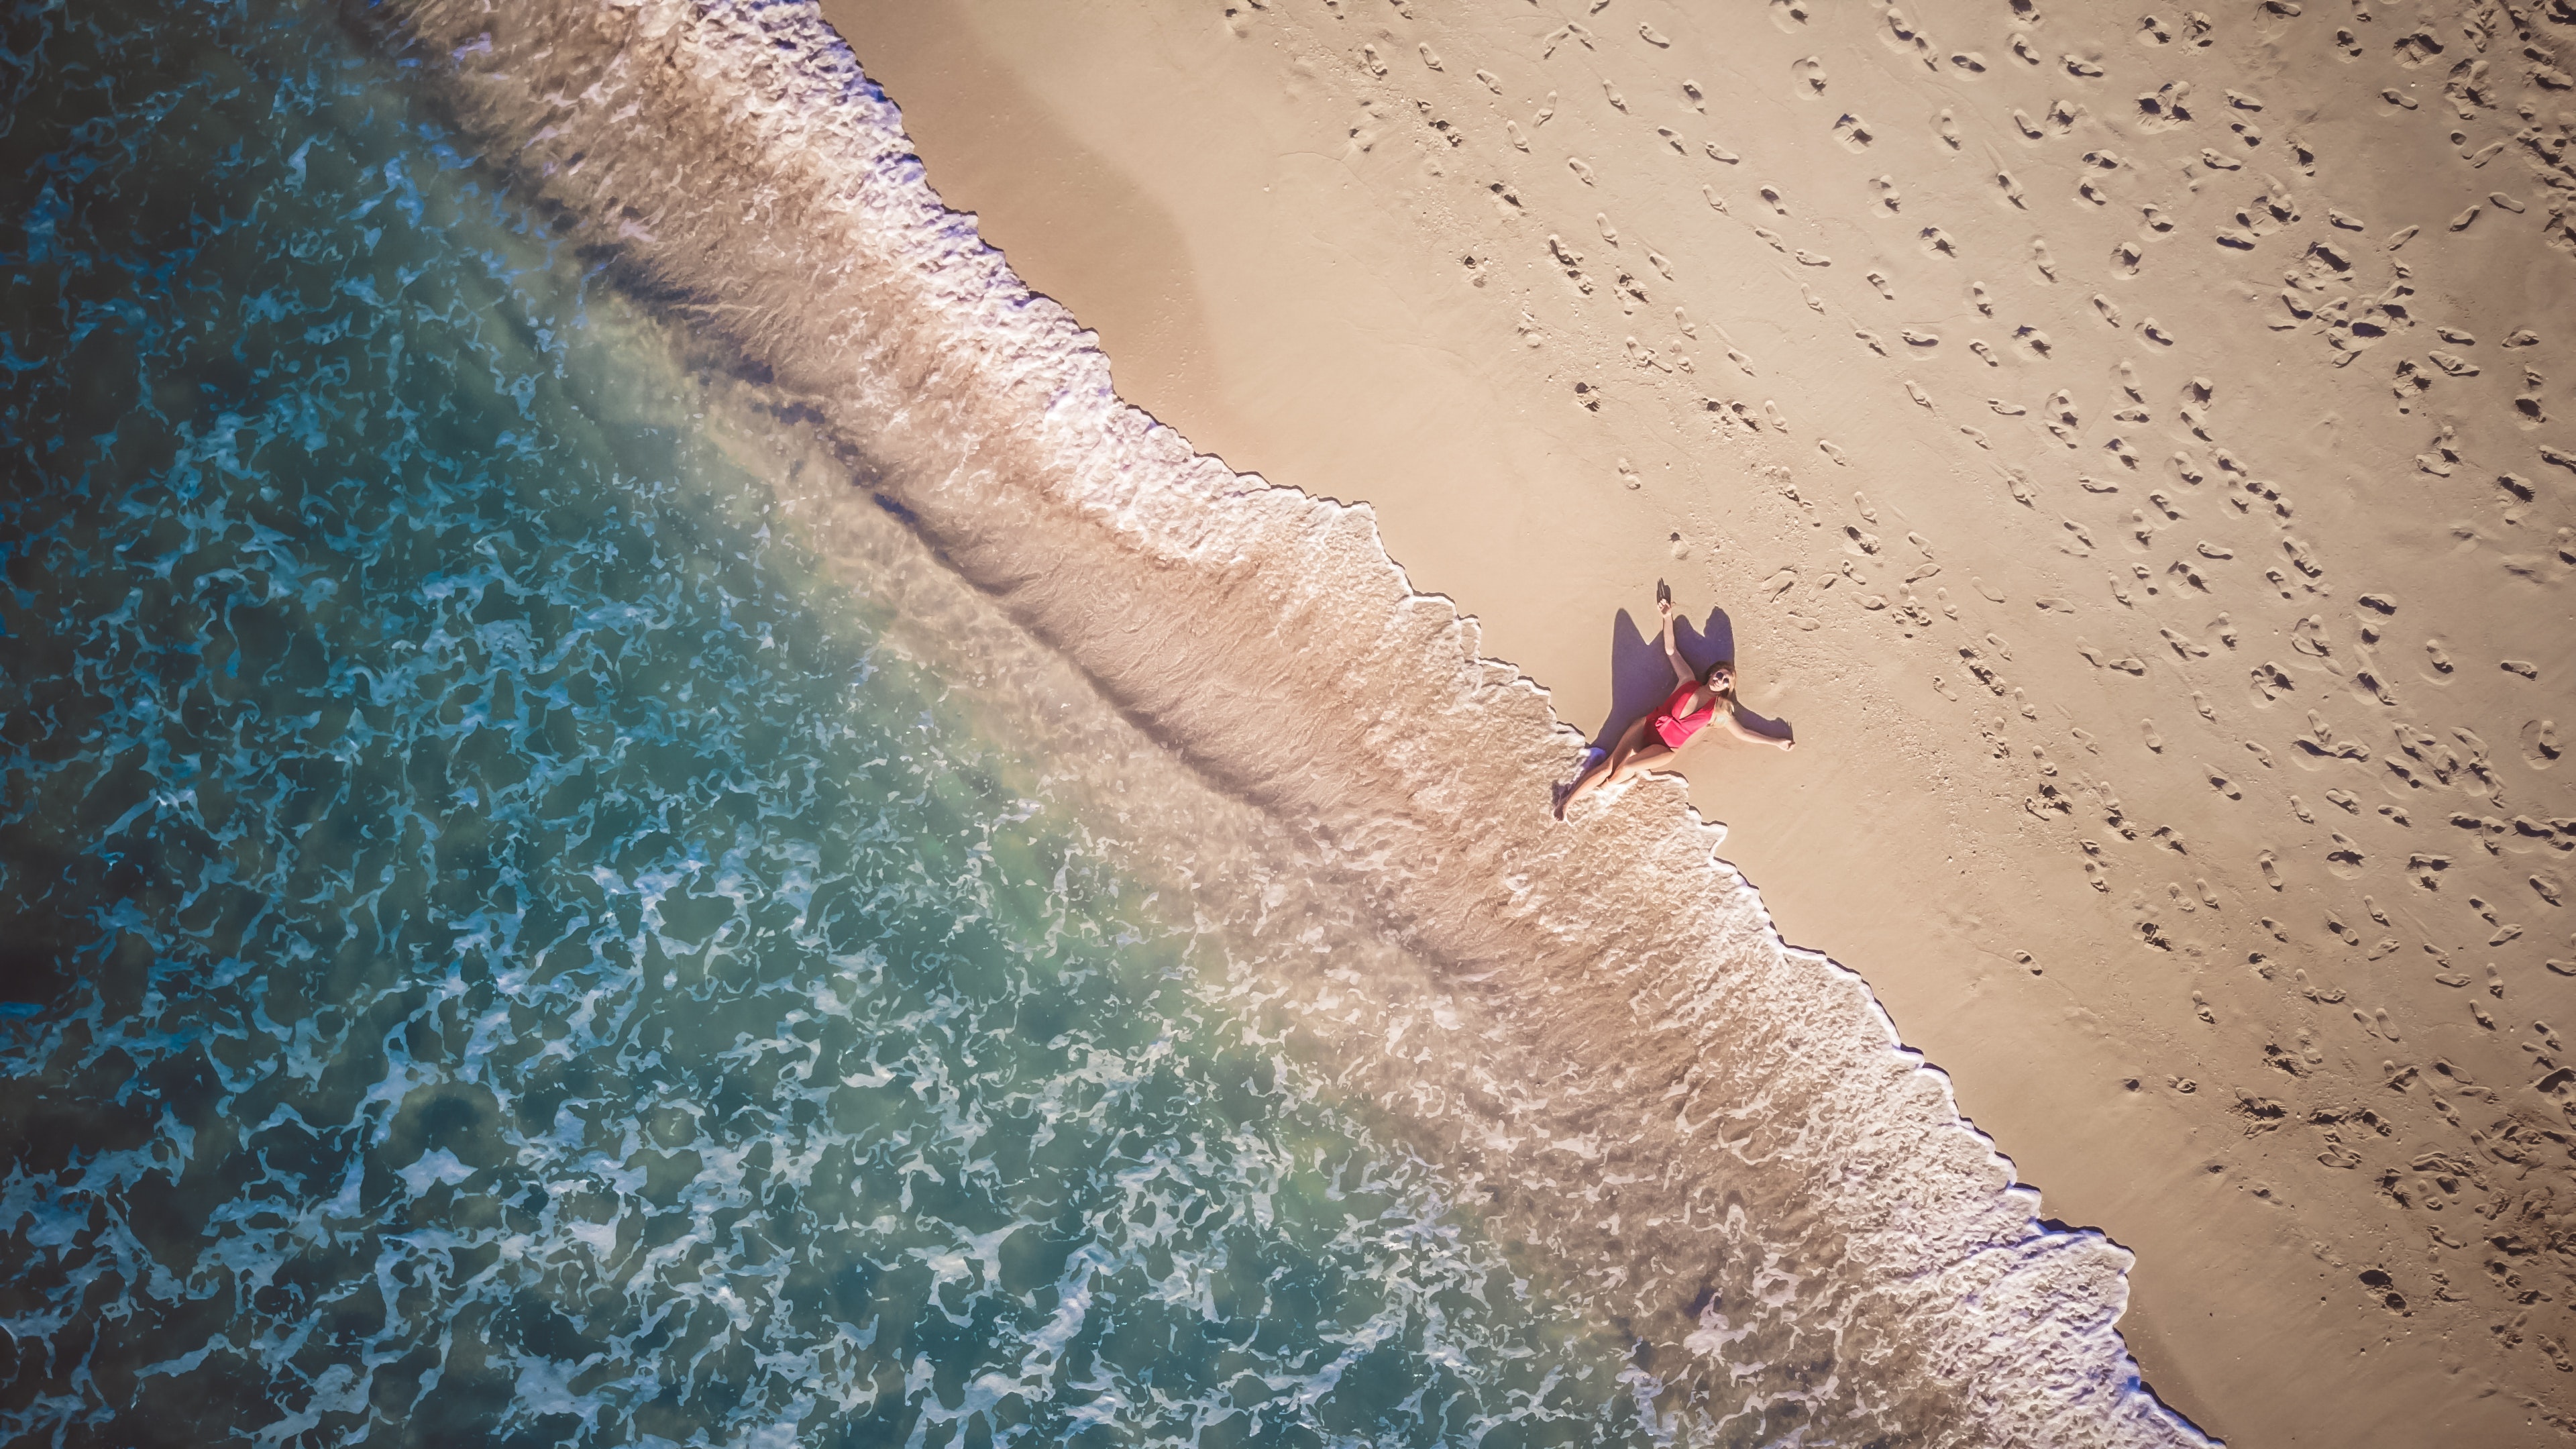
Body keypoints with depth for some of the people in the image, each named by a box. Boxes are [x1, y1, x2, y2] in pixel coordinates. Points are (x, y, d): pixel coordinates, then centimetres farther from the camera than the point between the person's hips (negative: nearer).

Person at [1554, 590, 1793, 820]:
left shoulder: (1719, 712, 3)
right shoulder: (1688, 681, 5)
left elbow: (1743, 732, 7)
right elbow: (1671, 650, 10)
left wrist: (1777, 741, 4)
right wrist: (1667, 617, 5)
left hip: (1664, 749, -1)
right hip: (1646, 726, 1)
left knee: (1625, 768, -28)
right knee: (1609, 766, -14)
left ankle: (1593, 790, -5)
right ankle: (1568, 800, -10)